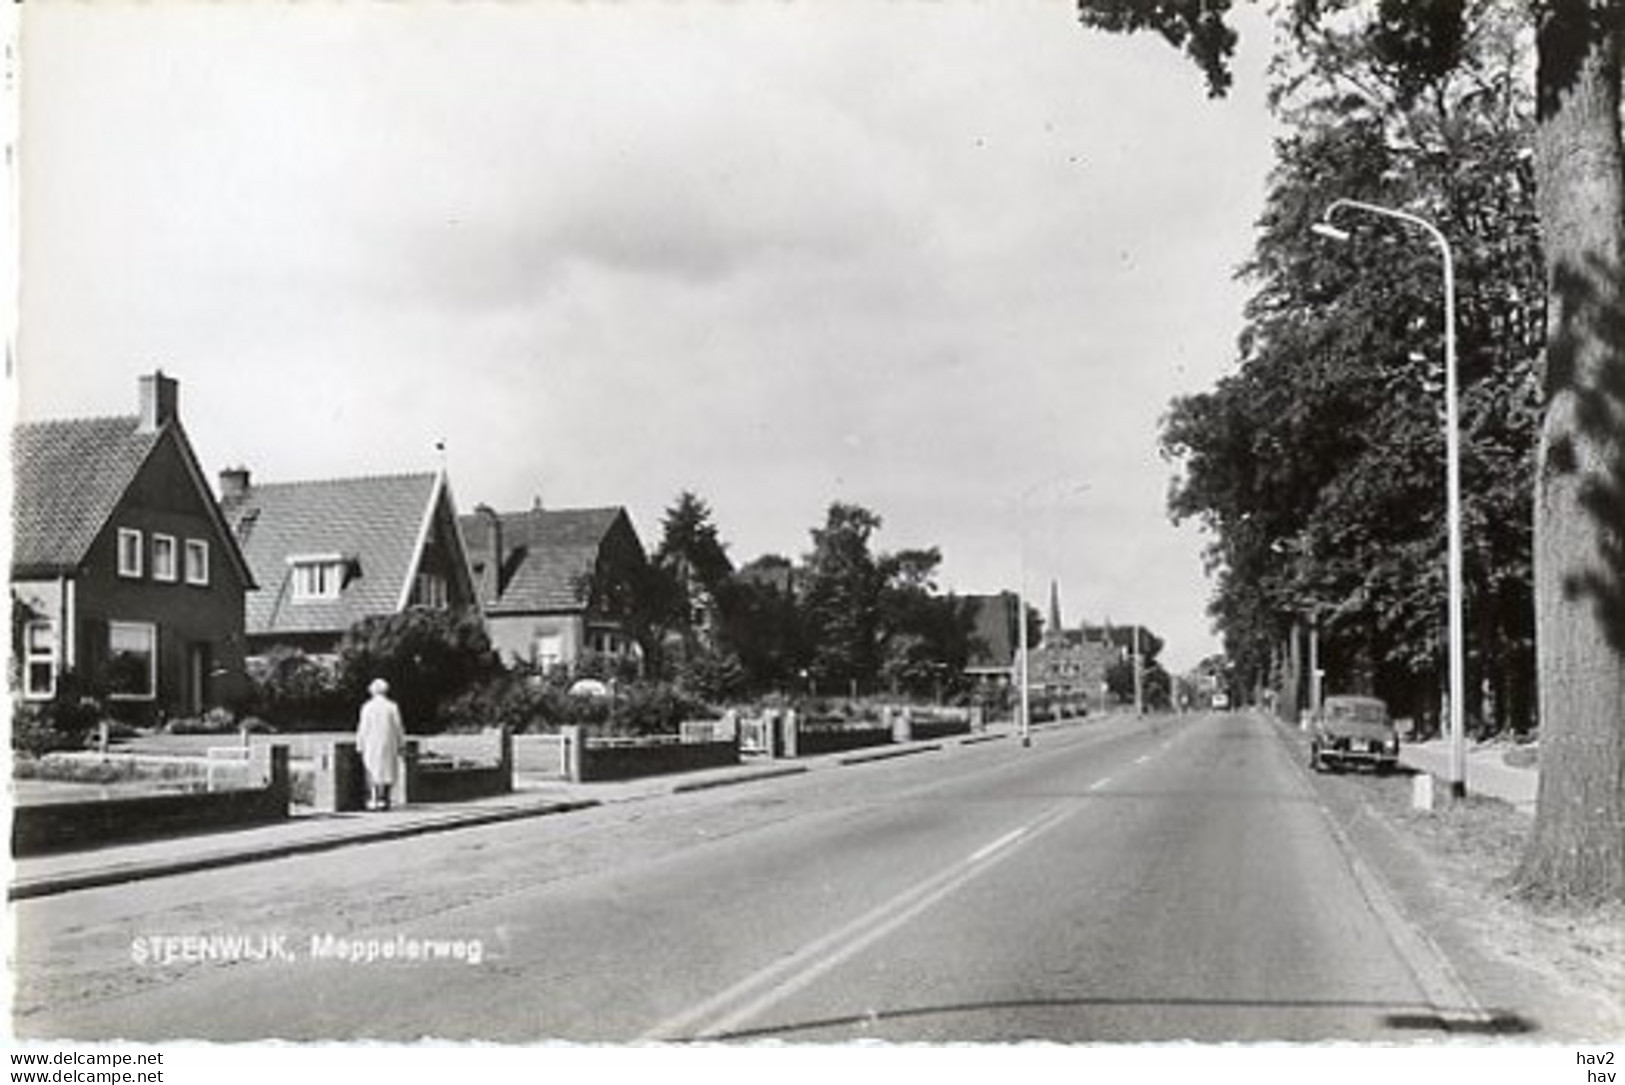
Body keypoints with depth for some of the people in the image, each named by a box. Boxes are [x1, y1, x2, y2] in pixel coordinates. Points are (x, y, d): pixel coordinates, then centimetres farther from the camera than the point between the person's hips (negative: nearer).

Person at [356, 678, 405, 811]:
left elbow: (363, 729, -4)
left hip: (371, 746, -1)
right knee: (386, 772, 7)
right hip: (388, 745, 1)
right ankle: (383, 801, 3)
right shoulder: (392, 707, -2)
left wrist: (360, 746, 3)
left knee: (372, 773, 3)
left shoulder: (367, 707, -4)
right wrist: (400, 745, 7)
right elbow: (398, 728, -1)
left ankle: (372, 801, -5)